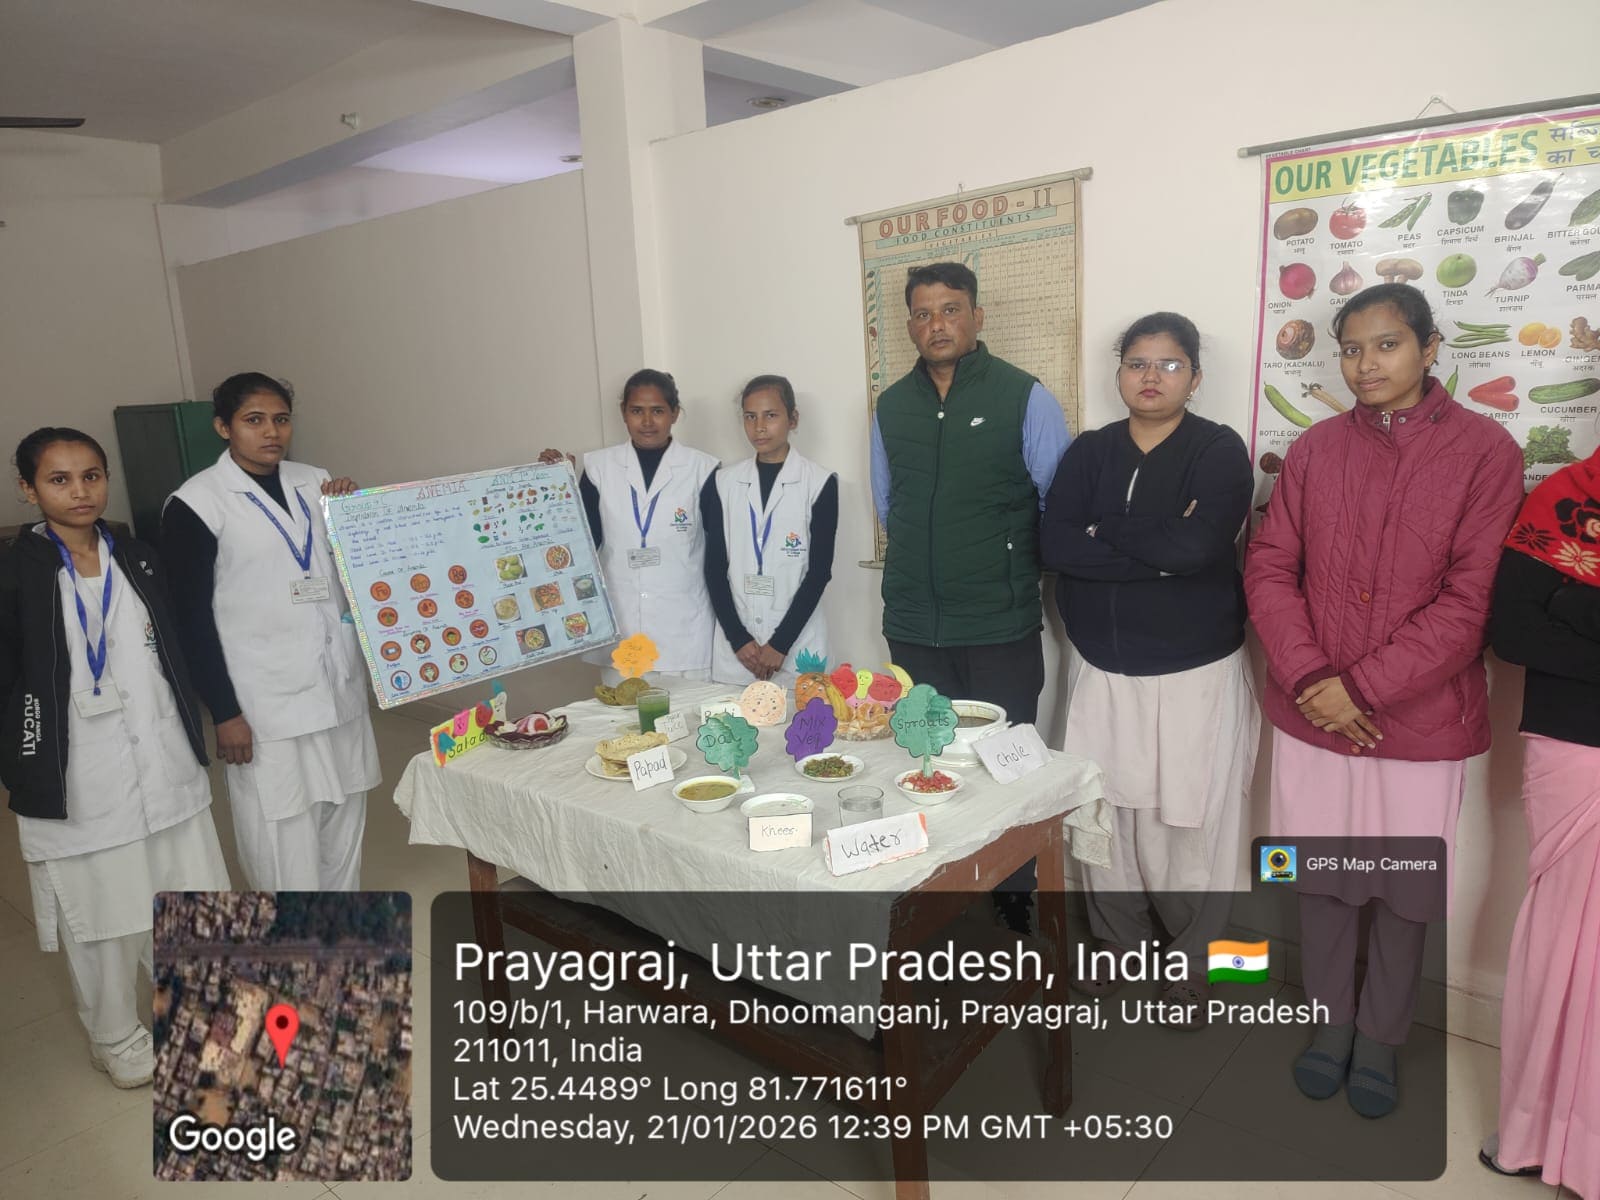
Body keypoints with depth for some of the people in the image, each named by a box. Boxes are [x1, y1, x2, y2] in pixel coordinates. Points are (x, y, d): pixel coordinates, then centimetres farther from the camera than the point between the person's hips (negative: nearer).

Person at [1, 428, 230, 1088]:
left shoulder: (138, 559, 4)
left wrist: (191, 737, 12)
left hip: (165, 764, 4)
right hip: (78, 781, -4)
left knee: (187, 894, 15)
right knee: (100, 915, 10)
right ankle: (117, 1040, 33)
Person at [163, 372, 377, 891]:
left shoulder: (316, 483, 6)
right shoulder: (195, 504, -7)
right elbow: (194, 615, -7)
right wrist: (224, 712, -9)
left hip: (339, 686, 5)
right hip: (265, 700, -5)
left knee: (343, 814, 15)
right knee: (282, 833, 3)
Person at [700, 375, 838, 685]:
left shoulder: (820, 483, -1)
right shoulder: (722, 483, 7)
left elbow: (819, 571, -4)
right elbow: (714, 567, 5)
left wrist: (780, 643, -9)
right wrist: (738, 639, -4)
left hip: (797, 648, -2)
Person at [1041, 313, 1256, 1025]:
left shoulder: (1219, 451, -5)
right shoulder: (1089, 452, 6)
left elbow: (1198, 546, -23)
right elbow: (1054, 546, -9)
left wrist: (1105, 530, -10)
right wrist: (1156, 552, -16)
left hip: (1194, 673, -3)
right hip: (1102, 671, 3)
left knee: (1186, 824, 4)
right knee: (1104, 816, 8)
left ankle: (1191, 963, 28)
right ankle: (1119, 944, 32)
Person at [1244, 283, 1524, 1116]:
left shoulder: (1486, 452, -6)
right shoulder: (1314, 449, 3)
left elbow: (1473, 600, -12)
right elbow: (1269, 569, 0)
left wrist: (1363, 684, -17)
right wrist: (1310, 680, -12)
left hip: (1421, 721, -2)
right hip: (1312, 713, 2)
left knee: (1404, 893, 13)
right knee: (1320, 879, 14)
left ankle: (1380, 1040, 36)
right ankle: (1331, 1023, 36)